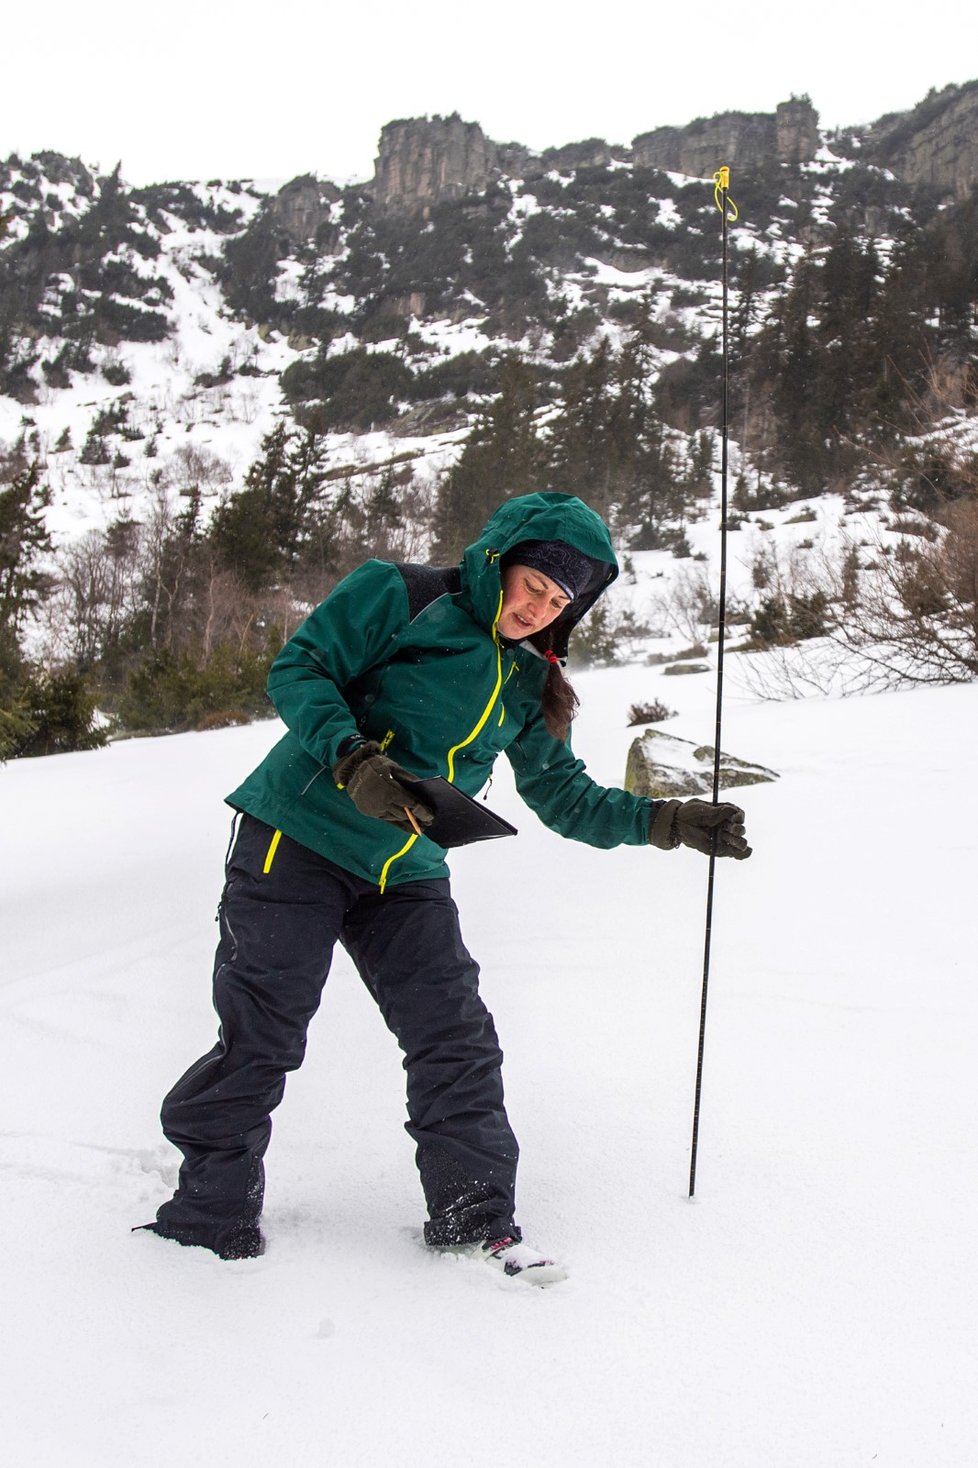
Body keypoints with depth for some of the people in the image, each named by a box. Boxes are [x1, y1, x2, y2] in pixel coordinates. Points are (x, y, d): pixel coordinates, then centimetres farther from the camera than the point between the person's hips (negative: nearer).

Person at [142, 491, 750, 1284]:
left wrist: (665, 821, 5)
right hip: (299, 840, -5)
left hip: (407, 874, 5)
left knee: (457, 1040, -1)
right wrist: (354, 760, -26)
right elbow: (299, 670, -11)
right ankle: (210, 1220, 15)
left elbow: (563, 796, 16)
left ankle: (477, 1221, 13)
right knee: (260, 1039, -2)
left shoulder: (530, 682, 11)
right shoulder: (399, 596, -7)